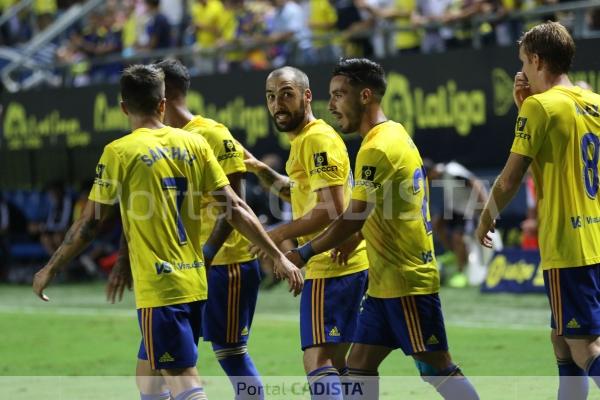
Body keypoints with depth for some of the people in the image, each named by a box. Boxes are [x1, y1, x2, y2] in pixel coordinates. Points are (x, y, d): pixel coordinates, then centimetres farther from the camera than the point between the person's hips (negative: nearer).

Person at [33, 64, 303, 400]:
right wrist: (278, 256, 9)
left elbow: (90, 225, -6)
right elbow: (235, 208, 3)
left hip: (159, 289, -6)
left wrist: (50, 270, 6)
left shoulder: (120, 152, -8)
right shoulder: (194, 143, 5)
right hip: (194, 282, 6)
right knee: (148, 373, 19)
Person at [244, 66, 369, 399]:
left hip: (331, 268, -10)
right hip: (351, 264, 10)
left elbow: (332, 209, -23)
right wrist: (264, 172, 17)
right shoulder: (305, 140, 17)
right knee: (336, 364, 15)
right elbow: (302, 194, 32)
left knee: (319, 364, -14)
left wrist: (280, 234, -15)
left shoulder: (317, 139, -14)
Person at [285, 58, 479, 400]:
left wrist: (303, 254, -10)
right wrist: (349, 242, 10)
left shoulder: (378, 148, -17)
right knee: (360, 365, 10)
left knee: (437, 369, -6)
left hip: (406, 281, -10)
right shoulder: (395, 134, 13)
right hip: (387, 281, 10)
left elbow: (354, 219, -19)